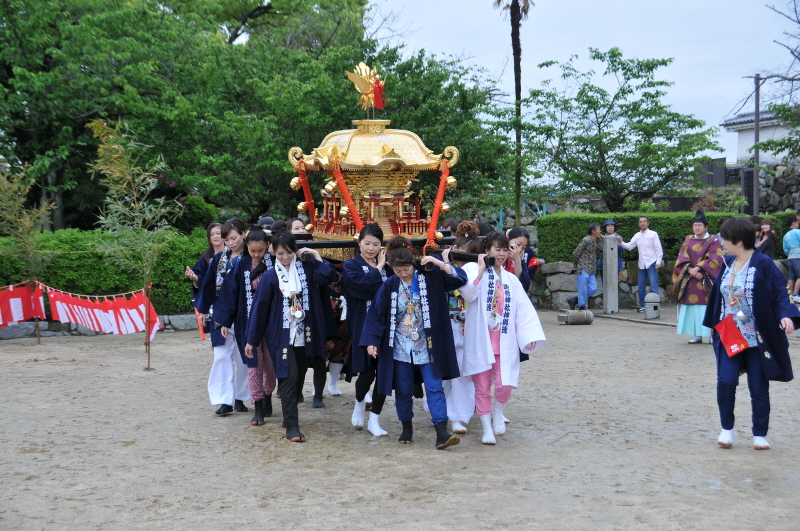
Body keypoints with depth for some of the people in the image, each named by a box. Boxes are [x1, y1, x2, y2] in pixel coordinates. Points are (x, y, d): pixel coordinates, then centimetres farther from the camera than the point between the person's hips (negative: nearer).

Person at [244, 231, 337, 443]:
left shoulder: (306, 269, 2)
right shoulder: (270, 277, -4)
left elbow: (328, 276, -14)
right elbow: (259, 308, -2)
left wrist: (315, 255, -6)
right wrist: (251, 340, 0)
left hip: (304, 335, 3)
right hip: (281, 336, -3)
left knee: (297, 377, 13)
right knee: (288, 378, -10)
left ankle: (289, 415, 31)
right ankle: (291, 427, -8)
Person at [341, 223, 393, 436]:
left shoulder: (387, 266, 14)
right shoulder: (351, 267, 1)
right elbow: (364, 286, -18)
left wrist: (388, 265, -5)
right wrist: (378, 268, -8)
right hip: (363, 328, -4)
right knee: (367, 373, -6)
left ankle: (374, 420, 13)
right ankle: (360, 403, 26)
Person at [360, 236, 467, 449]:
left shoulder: (430, 277, -6)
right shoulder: (389, 286, -1)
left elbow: (459, 278, -11)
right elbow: (376, 314, 4)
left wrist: (439, 263, -24)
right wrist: (371, 341, -1)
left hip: (427, 346, -2)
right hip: (400, 348, 2)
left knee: (434, 388, -8)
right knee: (403, 390, 10)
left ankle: (442, 432, -11)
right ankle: (407, 428, 28)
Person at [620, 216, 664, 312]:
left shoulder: (653, 234, 0)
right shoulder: (637, 236, 12)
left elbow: (658, 249, -3)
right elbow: (629, 246, 6)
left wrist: (658, 262, -10)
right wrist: (621, 243, -12)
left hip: (651, 263, -5)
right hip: (641, 264, 5)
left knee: (653, 285, -10)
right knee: (641, 287, 7)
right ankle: (643, 306, 16)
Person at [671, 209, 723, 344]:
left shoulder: (713, 241, 1)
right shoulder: (688, 240, 12)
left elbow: (714, 259, -10)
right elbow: (682, 258, 2)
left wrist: (698, 268, -16)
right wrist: (691, 270, -14)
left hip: (706, 280, -4)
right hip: (690, 280, 4)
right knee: (692, 306, 0)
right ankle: (697, 335, 5)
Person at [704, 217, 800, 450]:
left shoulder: (763, 264, -12)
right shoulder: (728, 264, 7)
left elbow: (780, 293, -14)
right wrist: (715, 325, 20)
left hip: (758, 337, -4)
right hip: (729, 336, 4)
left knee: (758, 387, 3)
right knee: (726, 381, -8)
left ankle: (760, 435, 18)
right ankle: (727, 429, 11)